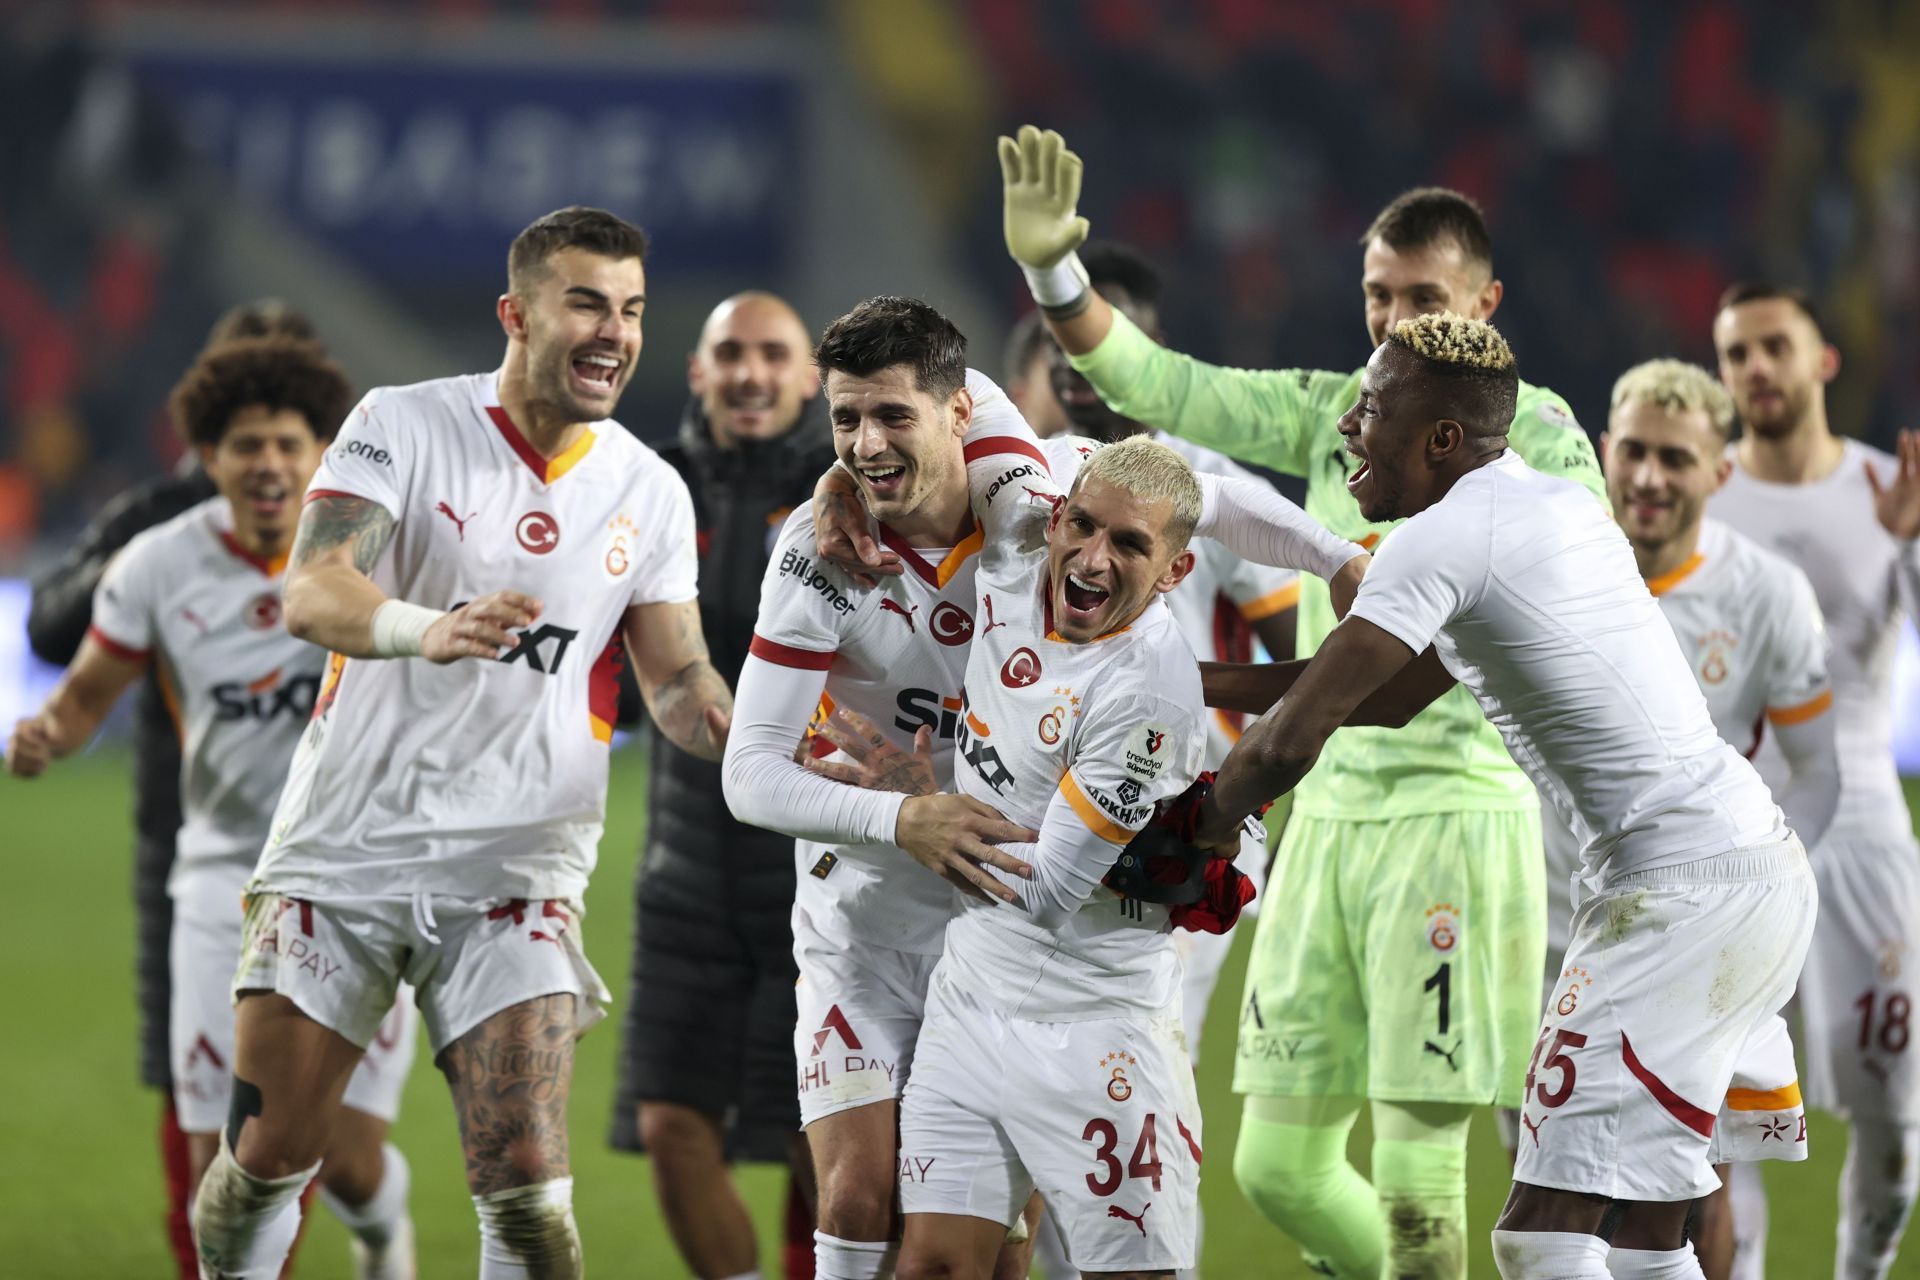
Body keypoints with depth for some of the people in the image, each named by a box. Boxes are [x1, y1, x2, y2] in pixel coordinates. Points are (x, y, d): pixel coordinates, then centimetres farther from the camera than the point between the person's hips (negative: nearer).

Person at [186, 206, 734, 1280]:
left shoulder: (651, 493, 5)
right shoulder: (405, 426, -6)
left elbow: (680, 683, 10)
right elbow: (311, 595, -20)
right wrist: (429, 630, -41)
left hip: (512, 869, 1)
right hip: (345, 847, -1)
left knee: (527, 1186, -12)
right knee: (265, 1160, 4)